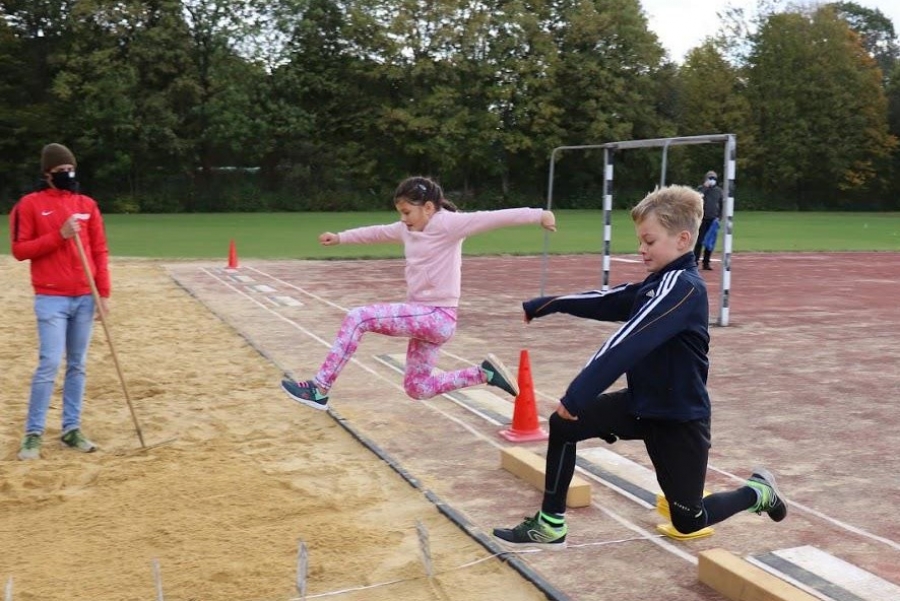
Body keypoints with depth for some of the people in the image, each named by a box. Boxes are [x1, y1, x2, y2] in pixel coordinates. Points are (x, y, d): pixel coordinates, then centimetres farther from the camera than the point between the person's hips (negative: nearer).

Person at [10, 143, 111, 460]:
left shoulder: (87, 204, 11)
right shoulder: (30, 204, -1)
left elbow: (99, 251, 10)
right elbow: (19, 250, -5)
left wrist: (104, 293, 2)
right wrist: (59, 235, -16)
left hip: (84, 298, 4)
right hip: (51, 299, -4)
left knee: (77, 366, 8)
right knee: (49, 365, -9)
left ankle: (71, 429, 17)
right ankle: (33, 434, 1)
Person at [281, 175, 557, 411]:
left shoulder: (447, 224, -12)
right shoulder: (407, 229, 12)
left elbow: (491, 218, -21)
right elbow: (376, 233, 27)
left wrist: (537, 214, -28)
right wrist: (340, 237, 31)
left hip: (437, 317, -10)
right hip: (424, 316, 10)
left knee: (357, 318, -16)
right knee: (417, 388, 17)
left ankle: (319, 389, -9)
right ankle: (484, 373, 21)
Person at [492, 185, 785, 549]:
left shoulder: (683, 287, -25)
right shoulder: (659, 284, 4)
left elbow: (630, 343, -34)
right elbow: (603, 301, 13)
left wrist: (578, 394, -40)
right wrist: (543, 306, 17)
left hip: (679, 418, -8)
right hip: (641, 404, 8)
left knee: (688, 521, 6)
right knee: (563, 425, -5)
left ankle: (758, 491, 32)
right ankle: (550, 525, 6)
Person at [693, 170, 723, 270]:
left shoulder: (718, 190, 9)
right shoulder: (701, 189, 0)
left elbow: (722, 204, 15)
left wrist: (718, 216, 5)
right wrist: (705, 187, -18)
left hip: (713, 220, 3)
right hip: (702, 218, -3)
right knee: (699, 240, -6)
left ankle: (706, 262, 11)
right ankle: (695, 261, -3)